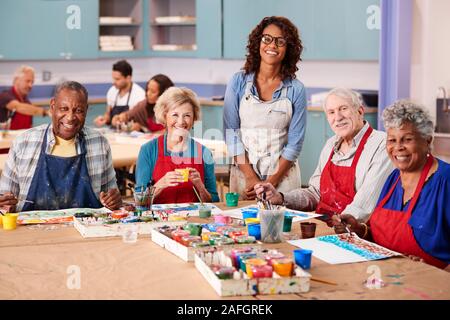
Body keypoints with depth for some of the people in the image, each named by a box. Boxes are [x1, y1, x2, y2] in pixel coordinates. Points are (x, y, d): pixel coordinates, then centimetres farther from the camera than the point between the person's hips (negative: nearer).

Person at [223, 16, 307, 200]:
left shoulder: (296, 90, -2)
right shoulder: (238, 82, -1)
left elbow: (295, 142, -3)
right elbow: (231, 132, -4)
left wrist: (271, 182, -10)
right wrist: (251, 178, -11)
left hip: (283, 176, 0)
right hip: (243, 173, 0)